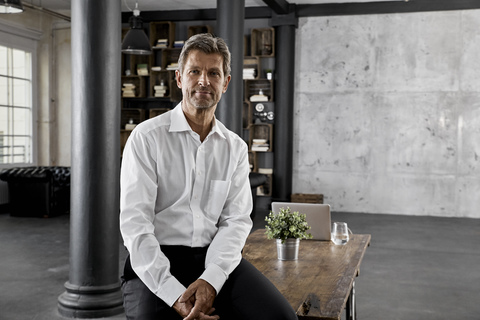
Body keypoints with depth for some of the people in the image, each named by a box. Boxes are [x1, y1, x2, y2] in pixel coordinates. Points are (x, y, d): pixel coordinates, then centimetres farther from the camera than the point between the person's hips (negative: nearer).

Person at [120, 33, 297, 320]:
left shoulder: (236, 148, 10)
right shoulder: (147, 137, -3)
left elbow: (236, 220, 1)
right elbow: (135, 222, -10)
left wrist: (210, 280, -16)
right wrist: (173, 293, -20)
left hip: (217, 258, 3)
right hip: (155, 263, -2)